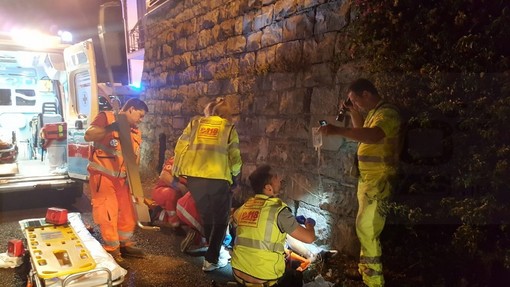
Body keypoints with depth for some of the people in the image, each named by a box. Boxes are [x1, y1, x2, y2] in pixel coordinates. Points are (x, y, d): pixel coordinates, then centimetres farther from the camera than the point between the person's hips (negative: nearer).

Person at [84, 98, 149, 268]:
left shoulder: (135, 131, 12)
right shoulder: (106, 117, -7)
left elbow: (135, 158, 14)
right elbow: (88, 136, -19)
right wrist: (109, 128, -32)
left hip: (122, 178, 7)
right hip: (102, 175, -7)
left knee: (128, 212, 12)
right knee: (108, 214, -3)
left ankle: (124, 245, 30)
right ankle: (112, 252, 8)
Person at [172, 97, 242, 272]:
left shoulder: (195, 123, 11)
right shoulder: (229, 128, 6)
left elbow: (180, 148, 6)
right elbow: (234, 157, 1)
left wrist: (177, 171, 17)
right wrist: (235, 175, 19)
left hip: (194, 177, 4)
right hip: (218, 179, -3)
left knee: (206, 215, 24)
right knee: (220, 219, 13)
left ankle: (214, 250, 38)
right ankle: (211, 260, 12)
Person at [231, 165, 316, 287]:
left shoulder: (243, 208, 1)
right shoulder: (278, 210, -16)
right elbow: (309, 238, -12)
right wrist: (309, 224, 11)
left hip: (239, 275, 5)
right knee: (296, 276, 27)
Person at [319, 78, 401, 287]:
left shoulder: (387, 112, -18)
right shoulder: (373, 112, 14)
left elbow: (373, 136, -37)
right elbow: (362, 132, 29)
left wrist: (338, 130, -43)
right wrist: (353, 113, 14)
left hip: (379, 181, -10)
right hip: (367, 178, 10)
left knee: (366, 229, -8)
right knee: (365, 227, 18)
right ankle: (365, 270, 32)